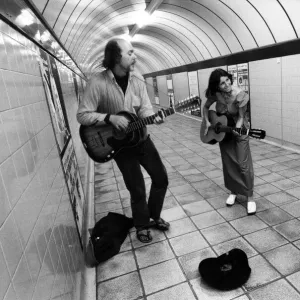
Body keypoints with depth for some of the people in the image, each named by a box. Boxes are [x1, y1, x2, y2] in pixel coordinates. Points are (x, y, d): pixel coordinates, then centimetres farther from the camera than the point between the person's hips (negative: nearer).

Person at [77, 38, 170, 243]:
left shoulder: (137, 78, -3)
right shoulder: (98, 82, -18)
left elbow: (144, 108, -5)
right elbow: (82, 115, -17)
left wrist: (153, 117, -26)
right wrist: (110, 118, -28)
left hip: (141, 138, 5)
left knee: (161, 178, 10)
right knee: (137, 189, 4)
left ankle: (155, 216, 35)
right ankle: (142, 226, 31)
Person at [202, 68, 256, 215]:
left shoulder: (240, 95, -25)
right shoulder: (215, 94, -16)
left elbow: (241, 117, -18)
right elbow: (205, 107, 3)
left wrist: (237, 129, -36)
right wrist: (207, 122, -9)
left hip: (239, 131, -3)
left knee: (243, 164, -5)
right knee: (228, 164, 9)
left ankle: (250, 197, 8)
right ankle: (233, 192, 27)